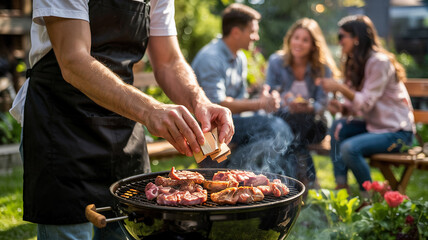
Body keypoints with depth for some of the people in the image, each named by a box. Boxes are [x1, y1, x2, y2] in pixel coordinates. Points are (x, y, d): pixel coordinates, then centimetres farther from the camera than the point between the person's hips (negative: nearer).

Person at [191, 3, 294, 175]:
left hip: (231, 118, 9)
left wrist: (261, 101, -8)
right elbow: (217, 104, -21)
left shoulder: (240, 58, 14)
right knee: (274, 127, -22)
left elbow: (240, 99, 14)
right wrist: (258, 104, -17)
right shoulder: (210, 58, -15)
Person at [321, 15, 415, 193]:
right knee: (339, 126, -10)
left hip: (397, 132, -9)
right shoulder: (357, 63, 12)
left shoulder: (379, 62, -18)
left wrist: (339, 87, -25)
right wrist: (341, 107, -10)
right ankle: (341, 185, -9)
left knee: (349, 148, -27)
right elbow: (355, 104, 10)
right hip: (374, 125, 9)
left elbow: (366, 103, -21)